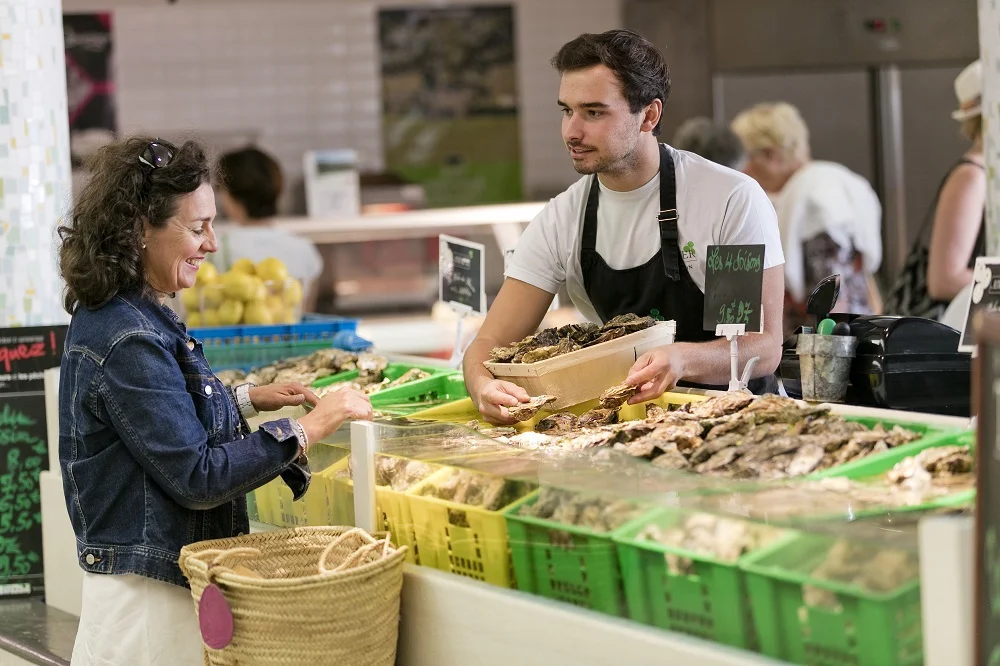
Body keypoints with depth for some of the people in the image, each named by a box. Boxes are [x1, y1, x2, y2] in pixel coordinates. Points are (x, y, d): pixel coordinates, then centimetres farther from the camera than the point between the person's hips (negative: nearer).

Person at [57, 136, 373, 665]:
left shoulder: (107, 315, 8)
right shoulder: (128, 342, -22)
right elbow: (196, 478, -22)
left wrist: (248, 400, 12)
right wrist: (306, 430, -18)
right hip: (151, 595, -10)